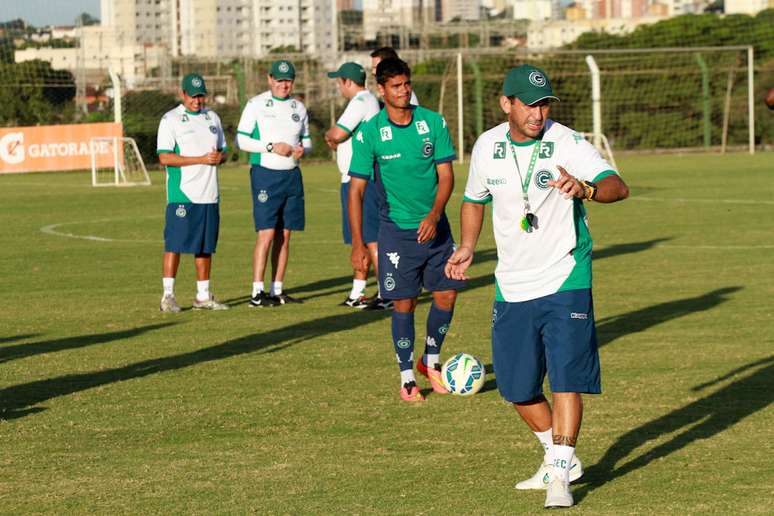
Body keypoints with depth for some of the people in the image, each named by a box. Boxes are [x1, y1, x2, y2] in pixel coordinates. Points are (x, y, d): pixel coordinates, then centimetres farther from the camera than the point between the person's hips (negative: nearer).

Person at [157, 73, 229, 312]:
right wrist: (202, 159, -18)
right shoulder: (170, 120, -5)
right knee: (174, 244, -8)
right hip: (182, 194, -6)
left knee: (205, 246, 9)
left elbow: (222, 150, 21)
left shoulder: (212, 118, 15)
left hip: (209, 194, 6)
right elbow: (165, 157, -13)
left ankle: (203, 296, 14)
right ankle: (168, 295, -6)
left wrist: (219, 157, -5)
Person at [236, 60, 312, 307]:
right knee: (266, 233, -12)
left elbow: (306, 140, 21)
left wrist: (302, 149, -3)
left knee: (285, 235, 5)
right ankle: (257, 293, -11)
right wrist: (271, 146, -16)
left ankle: (277, 290, 10)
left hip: (292, 175, 6)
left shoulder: (298, 108, 13)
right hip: (265, 173, -6)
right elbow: (242, 139, -6)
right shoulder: (256, 105, -3)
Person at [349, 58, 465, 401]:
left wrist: (434, 216, -18)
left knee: (447, 294, 3)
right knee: (404, 302, -3)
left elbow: (446, 175, -1)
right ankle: (407, 378, 10)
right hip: (397, 228, -3)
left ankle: (431, 361, 26)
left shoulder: (433, 123, -2)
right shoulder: (370, 133, -9)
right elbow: (356, 189, -7)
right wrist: (357, 244, -11)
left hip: (434, 226, 3)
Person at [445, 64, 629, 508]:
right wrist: (467, 248, 16)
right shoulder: (487, 146, 1)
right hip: (511, 287, 5)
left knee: (567, 378, -14)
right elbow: (475, 199, 22)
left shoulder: (567, 143, -14)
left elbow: (618, 186, -30)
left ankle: (560, 476, -7)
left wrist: (584, 188, -49)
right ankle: (560, 458, 30)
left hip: (564, 282, -5)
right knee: (516, 386, 9)